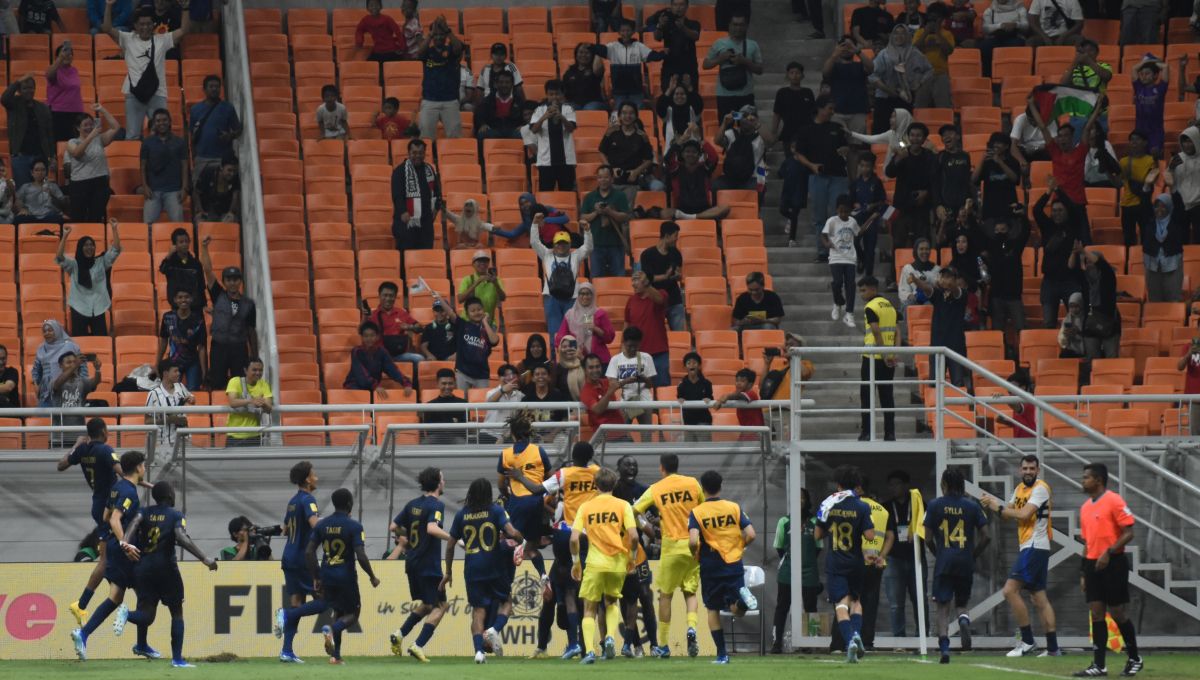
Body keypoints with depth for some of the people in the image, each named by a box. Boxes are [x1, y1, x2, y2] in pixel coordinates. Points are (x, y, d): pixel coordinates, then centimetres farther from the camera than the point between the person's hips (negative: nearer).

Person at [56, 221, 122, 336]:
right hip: (79, 309, -2)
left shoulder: (101, 262, 5)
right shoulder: (74, 265, -1)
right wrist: (65, 236, -23)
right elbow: (59, 258, -16)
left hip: (98, 309, 2)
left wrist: (114, 229, -10)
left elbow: (116, 250, -1)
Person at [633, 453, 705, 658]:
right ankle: (692, 627, -17)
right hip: (693, 545, 1)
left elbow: (634, 511, -2)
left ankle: (663, 645, 12)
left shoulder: (655, 489, -1)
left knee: (665, 595, 9)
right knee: (690, 591, 12)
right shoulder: (692, 484, 1)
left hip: (671, 545, -1)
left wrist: (647, 527, 13)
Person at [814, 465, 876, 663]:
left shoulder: (828, 505, -3)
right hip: (855, 562, 1)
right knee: (855, 600, 20)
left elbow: (817, 535, 3)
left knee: (841, 604, -4)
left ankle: (849, 640, -23)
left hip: (835, 563, -1)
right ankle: (857, 633, -4)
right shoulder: (861, 507, -8)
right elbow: (870, 536, -12)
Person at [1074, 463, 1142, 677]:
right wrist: (1083, 573, 18)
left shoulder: (1114, 501, -9)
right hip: (1093, 564, 7)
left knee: (1117, 612, -1)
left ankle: (1135, 659, 16)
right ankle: (1099, 666, 0)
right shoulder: (1086, 507, 14)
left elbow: (1128, 533, -13)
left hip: (1113, 563, -7)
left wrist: (1109, 552, -23)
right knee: (1096, 613, 1)